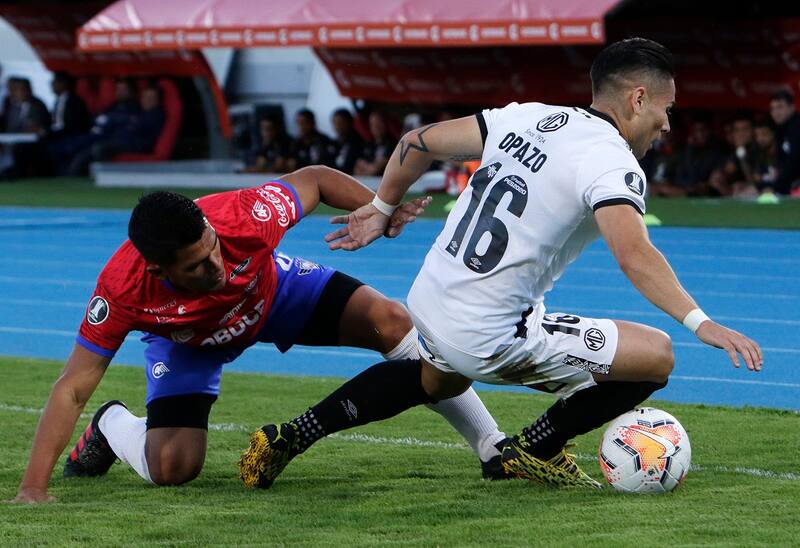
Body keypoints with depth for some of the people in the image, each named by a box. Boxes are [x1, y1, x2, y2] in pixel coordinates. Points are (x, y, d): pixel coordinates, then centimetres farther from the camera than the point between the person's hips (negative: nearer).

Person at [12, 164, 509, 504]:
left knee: (391, 322, -18)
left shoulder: (241, 217, -39)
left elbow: (315, 179, -17)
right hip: (187, 340, -1)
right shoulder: (123, 288, -41)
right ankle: (112, 426, 21)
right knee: (173, 468, -17)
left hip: (276, 291, 1)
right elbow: (72, 390, -36)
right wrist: (34, 487, -42)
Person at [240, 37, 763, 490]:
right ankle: (534, 450, 13)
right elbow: (633, 254, -31)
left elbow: (420, 141, 16)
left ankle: (292, 436, 35)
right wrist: (701, 322, -35)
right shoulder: (612, 163, -14)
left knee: (438, 380, 42)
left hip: (427, 301, 8)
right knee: (656, 355, -3)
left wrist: (382, 209, 30)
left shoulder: (529, 118, 8)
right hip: (489, 339, -8)